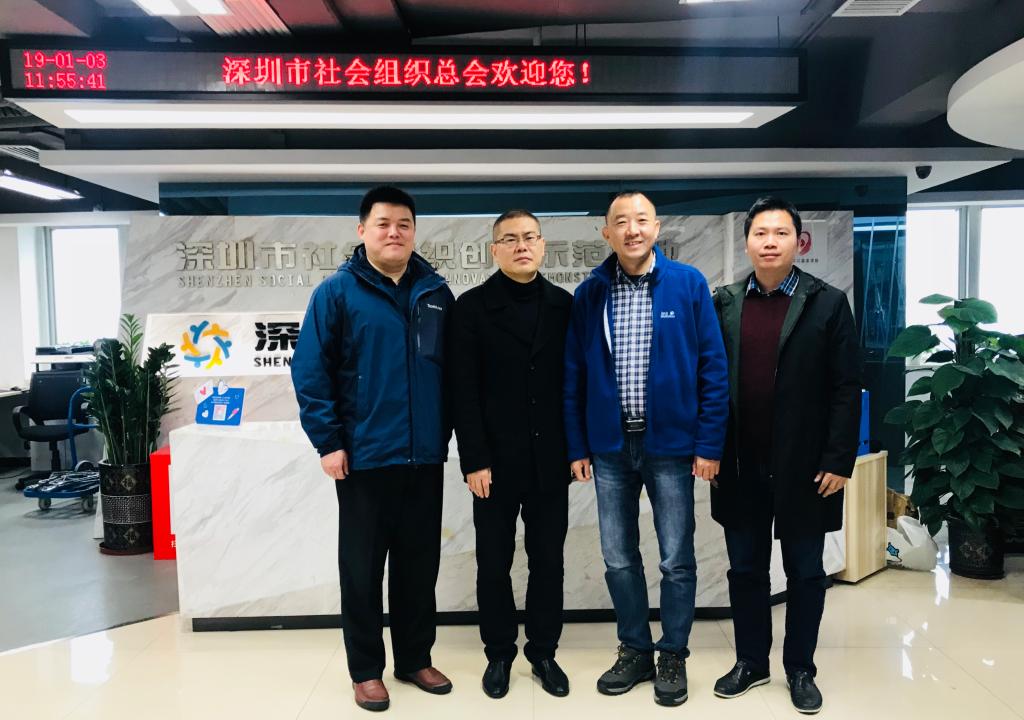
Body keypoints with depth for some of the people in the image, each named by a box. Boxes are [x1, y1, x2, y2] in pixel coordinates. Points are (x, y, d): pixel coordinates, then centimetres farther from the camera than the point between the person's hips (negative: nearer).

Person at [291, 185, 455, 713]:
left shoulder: (436, 292, 7)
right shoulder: (337, 292, -5)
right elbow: (309, 372, -8)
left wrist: (447, 429, 9)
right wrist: (328, 442, -11)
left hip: (425, 456, 4)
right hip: (364, 456, -3)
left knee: (420, 564, 14)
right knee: (362, 568, 9)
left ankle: (415, 658, 31)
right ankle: (366, 670, 25)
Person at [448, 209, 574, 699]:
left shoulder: (564, 305, 4)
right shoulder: (472, 306, -3)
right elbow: (464, 392, -7)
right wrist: (474, 460, -12)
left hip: (550, 459, 2)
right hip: (496, 460, -2)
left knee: (548, 561, 11)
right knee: (494, 563, 10)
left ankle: (543, 651, 29)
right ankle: (499, 654, 28)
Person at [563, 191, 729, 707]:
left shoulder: (689, 285, -4)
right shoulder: (589, 294, 3)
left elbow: (712, 367, -4)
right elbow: (573, 375, 5)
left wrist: (709, 444, -7)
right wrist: (577, 446, 2)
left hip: (671, 443, -2)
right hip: (610, 446, 2)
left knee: (677, 560, 9)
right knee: (618, 558, 12)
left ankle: (673, 656, 28)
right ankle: (635, 650, 31)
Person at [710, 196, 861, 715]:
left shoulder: (828, 303, -3)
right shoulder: (723, 303, 4)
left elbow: (845, 390, -5)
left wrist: (838, 461, -10)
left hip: (804, 468, -2)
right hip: (740, 467, 2)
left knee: (805, 572, 11)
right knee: (745, 570, 13)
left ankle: (800, 669, 29)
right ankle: (751, 662, 30)